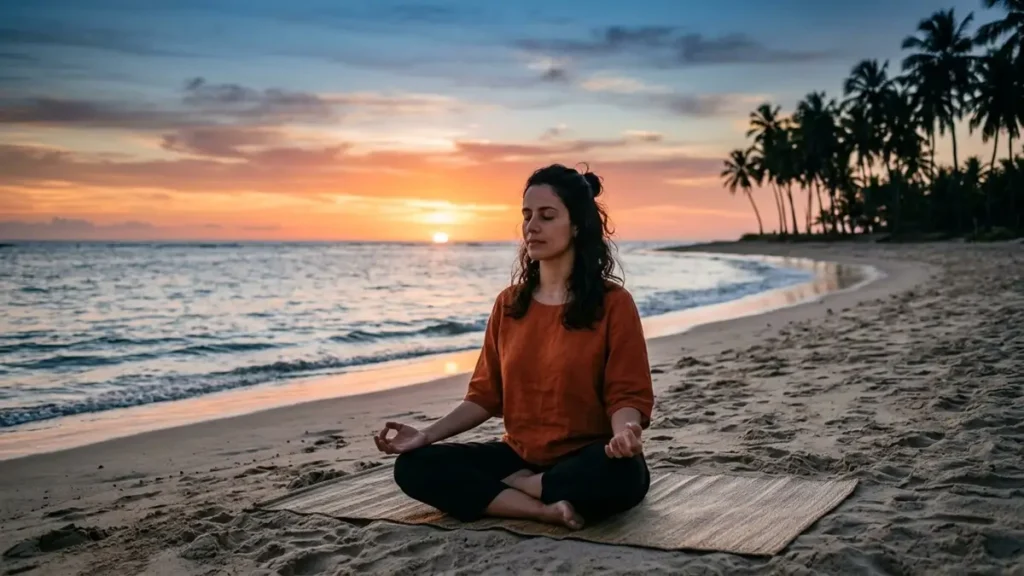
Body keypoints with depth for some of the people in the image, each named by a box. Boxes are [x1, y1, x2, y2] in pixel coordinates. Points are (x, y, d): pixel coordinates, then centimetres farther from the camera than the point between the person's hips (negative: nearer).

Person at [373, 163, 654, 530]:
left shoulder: (613, 303, -8)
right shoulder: (508, 303, 6)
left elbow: (626, 394, -10)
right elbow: (486, 394, 8)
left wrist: (625, 432, -33)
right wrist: (427, 435, -5)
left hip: (586, 460, -4)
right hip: (520, 455, 4)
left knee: (620, 473, -40)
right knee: (414, 466, -15)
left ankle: (509, 486, -13)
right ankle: (546, 509, -23)